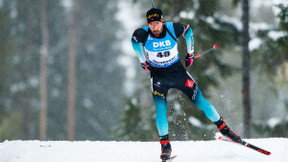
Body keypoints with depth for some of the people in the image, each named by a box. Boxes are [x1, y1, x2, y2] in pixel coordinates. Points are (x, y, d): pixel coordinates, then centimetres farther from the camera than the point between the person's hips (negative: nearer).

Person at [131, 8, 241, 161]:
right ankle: (165, 145, 2)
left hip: (177, 71, 1)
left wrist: (190, 53, 9)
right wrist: (142, 60, 9)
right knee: (160, 111, -14)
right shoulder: (143, 34, -20)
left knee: (200, 101, -1)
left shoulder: (173, 29, -20)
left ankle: (224, 129, 14)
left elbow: (188, 30, 4)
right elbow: (134, 40, 5)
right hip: (158, 76, -1)